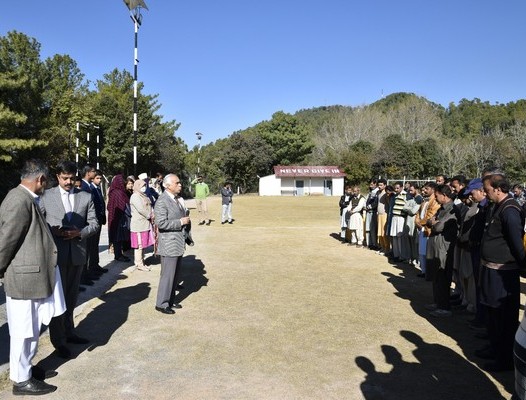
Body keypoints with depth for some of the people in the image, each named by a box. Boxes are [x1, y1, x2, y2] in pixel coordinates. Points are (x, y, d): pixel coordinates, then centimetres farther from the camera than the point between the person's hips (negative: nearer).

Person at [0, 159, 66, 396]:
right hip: (24, 277, -10)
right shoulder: (20, 201, -22)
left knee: (31, 329, 21)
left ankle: (25, 368, 36)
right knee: (24, 330, 5)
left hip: (32, 274, 10)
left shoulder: (25, 199, 9)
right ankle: (21, 380, 19)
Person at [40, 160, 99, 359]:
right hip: (55, 253, -3)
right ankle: (58, 340, 14)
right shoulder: (46, 196, -1)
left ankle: (68, 332, 32)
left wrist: (79, 232, -14)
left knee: (71, 296, 16)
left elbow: (94, 223, 4)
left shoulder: (86, 197, 6)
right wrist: (53, 230, -17)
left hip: (77, 252, 3)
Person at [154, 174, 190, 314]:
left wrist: (186, 220, 7)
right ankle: (161, 304, 11)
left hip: (179, 243, 9)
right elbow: (161, 223, -24)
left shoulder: (177, 199, 12)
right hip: (169, 244, -9)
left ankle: (170, 301, 27)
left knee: (175, 274, 15)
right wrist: (180, 222, -20)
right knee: (168, 275, -1)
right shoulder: (162, 201, -17)